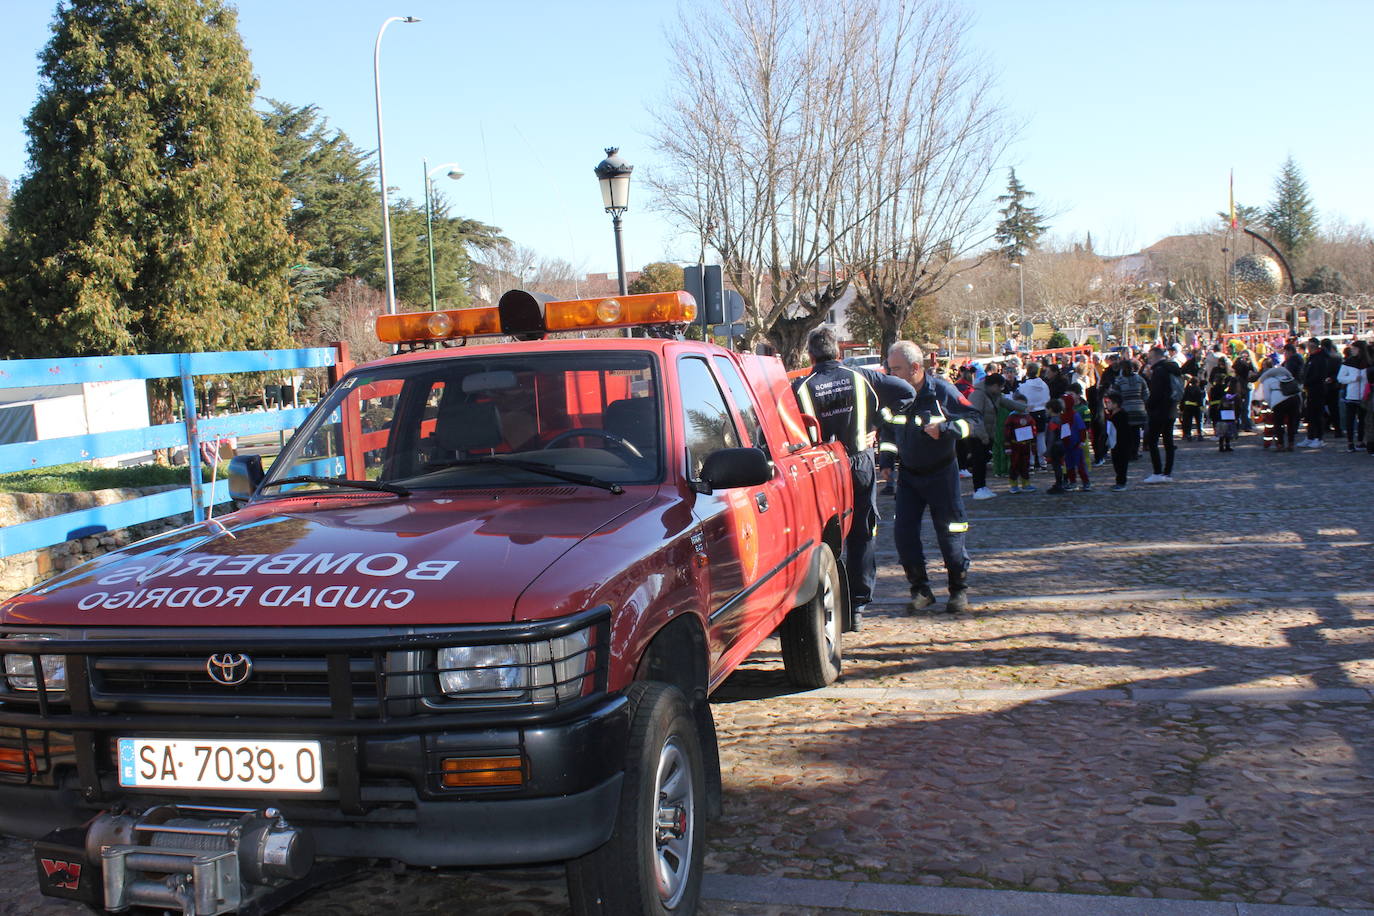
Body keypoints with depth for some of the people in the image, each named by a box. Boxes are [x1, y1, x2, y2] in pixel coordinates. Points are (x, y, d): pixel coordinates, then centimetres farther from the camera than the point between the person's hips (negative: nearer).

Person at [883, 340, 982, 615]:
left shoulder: (942, 391, -14)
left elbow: (972, 418, -11)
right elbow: (888, 428, 12)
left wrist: (944, 429, -24)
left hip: (941, 473, -4)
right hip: (908, 474, 4)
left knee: (949, 533, 0)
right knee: (903, 532, -3)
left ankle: (959, 590, 14)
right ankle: (920, 590, 8)